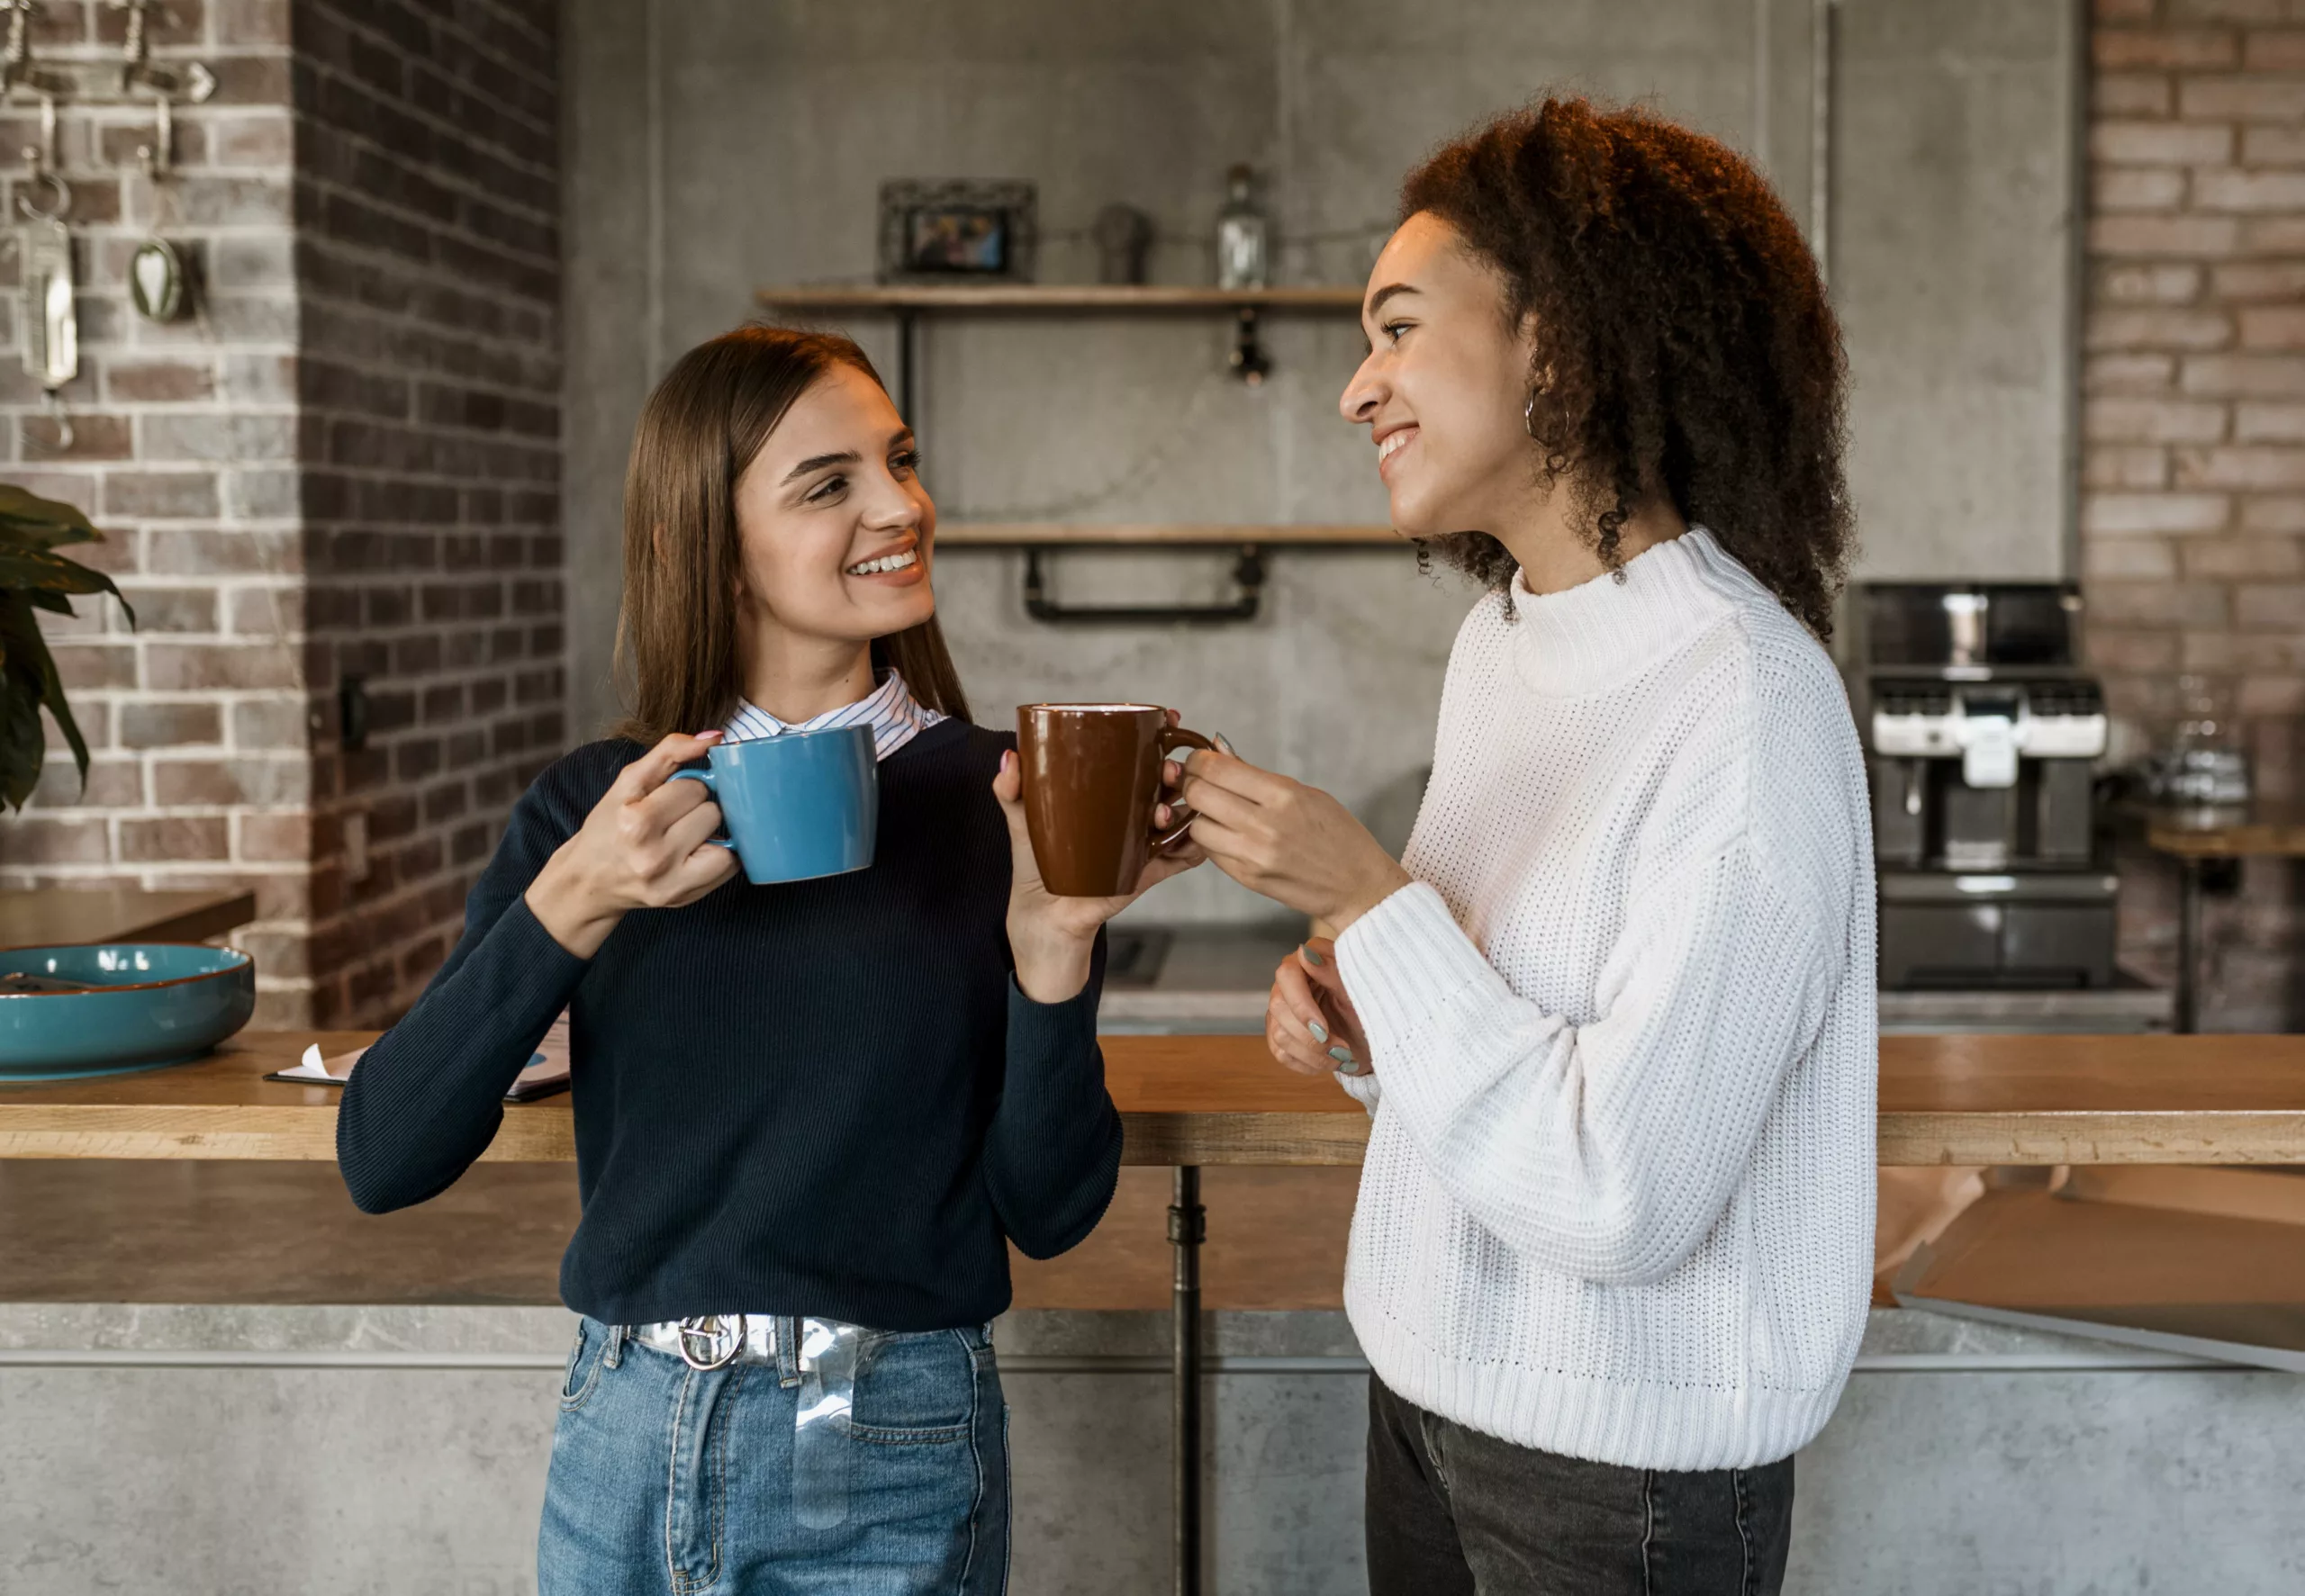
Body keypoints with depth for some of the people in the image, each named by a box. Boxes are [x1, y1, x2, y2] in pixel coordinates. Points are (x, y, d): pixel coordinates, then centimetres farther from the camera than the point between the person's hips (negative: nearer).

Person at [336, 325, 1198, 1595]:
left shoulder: (998, 803, -5)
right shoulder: (590, 808, 0)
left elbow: (1050, 1210, -5)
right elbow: (382, 1160, -8)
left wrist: (1055, 943, -19)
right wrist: (571, 904, -18)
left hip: (888, 1470, -2)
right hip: (623, 1445, 2)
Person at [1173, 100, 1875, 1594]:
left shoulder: (1746, 705, -23)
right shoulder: (1500, 641, 4)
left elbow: (1619, 1201, -25)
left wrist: (1367, 900, -22)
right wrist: (1360, 1023, -4)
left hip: (1627, 1464, -7)